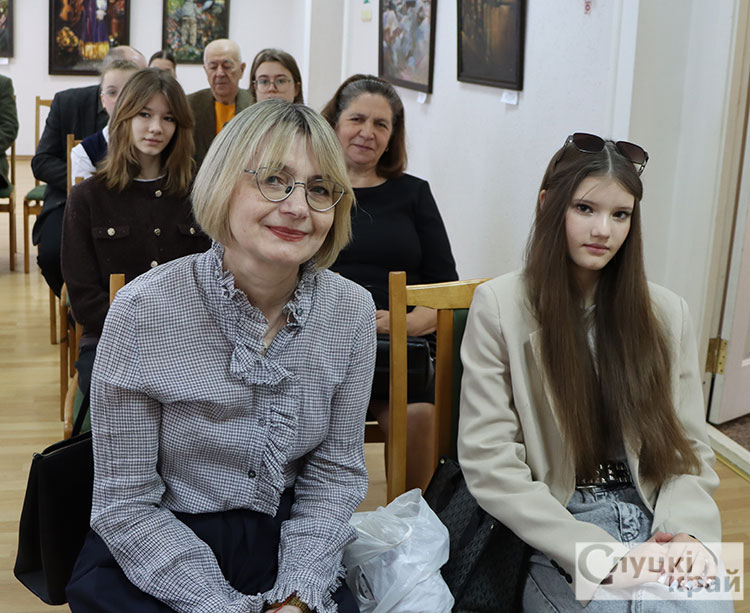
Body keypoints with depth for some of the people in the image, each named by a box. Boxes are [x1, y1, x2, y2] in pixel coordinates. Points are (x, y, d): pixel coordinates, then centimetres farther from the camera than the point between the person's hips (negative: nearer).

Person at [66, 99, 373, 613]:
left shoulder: (352, 311, -6)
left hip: (289, 547, 3)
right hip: (154, 560, -2)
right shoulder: (144, 311, -15)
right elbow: (125, 503, -11)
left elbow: (337, 472, 0)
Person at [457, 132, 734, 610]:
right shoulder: (500, 305, -5)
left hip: (657, 521, 4)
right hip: (556, 530, -3)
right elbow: (490, 463, -10)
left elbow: (690, 450, 9)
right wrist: (599, 555, -16)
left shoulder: (667, 313, 8)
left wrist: (686, 532, -11)